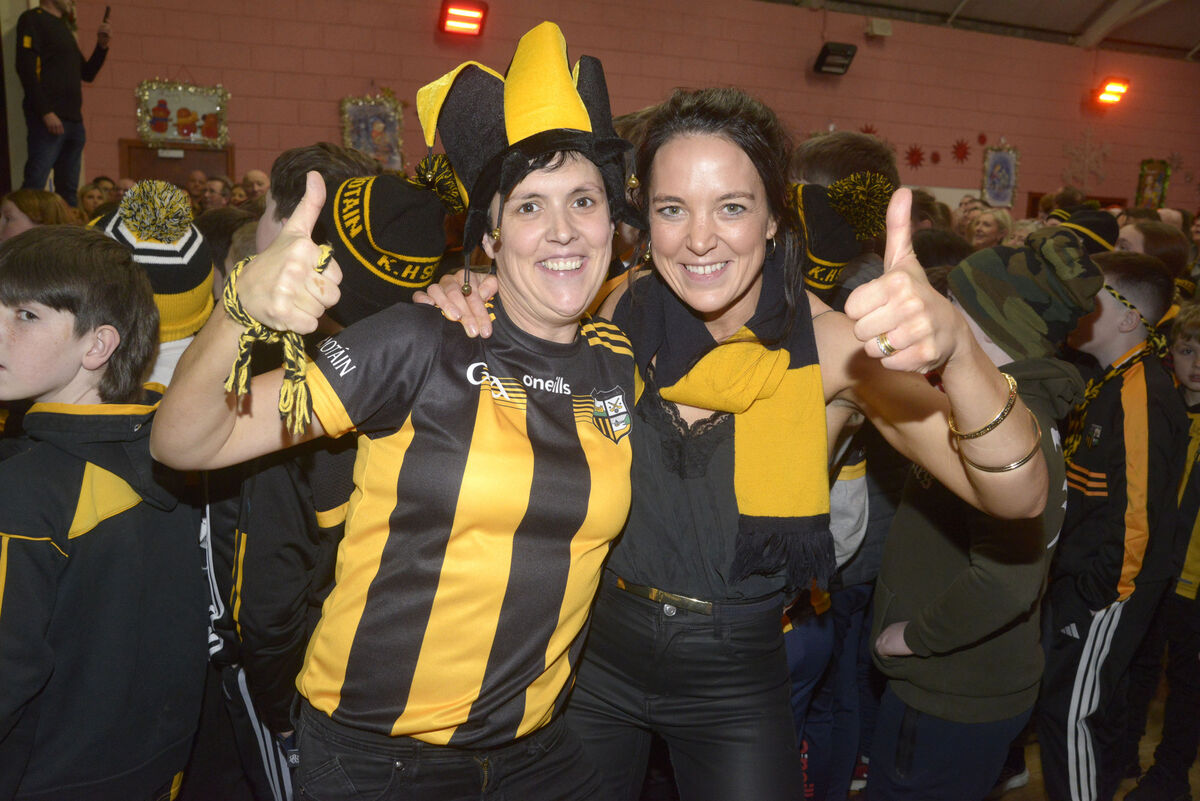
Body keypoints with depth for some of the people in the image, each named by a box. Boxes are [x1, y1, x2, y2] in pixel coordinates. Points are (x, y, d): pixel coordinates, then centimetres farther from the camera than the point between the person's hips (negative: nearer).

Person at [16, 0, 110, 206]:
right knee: (35, 184, -12)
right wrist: (45, 112, -19)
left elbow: (87, 73, 26)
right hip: (48, 119, -8)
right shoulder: (33, 19, 0)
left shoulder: (64, 27, 24)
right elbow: (26, 67, -11)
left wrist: (102, 46, 11)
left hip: (73, 120, 8)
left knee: (68, 189, 6)